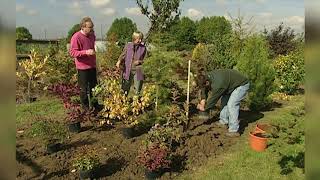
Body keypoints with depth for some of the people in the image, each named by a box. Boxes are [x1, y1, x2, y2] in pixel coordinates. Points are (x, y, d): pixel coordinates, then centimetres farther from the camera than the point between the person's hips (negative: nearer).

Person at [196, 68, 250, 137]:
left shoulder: (217, 84, -36)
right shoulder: (208, 76, -11)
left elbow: (213, 99, -21)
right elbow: (204, 88, 8)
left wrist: (205, 108, -6)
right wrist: (203, 99, -6)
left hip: (242, 85, -10)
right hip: (233, 83, 10)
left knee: (231, 105, -17)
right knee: (224, 100, 11)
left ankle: (234, 131, -12)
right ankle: (224, 122, 23)